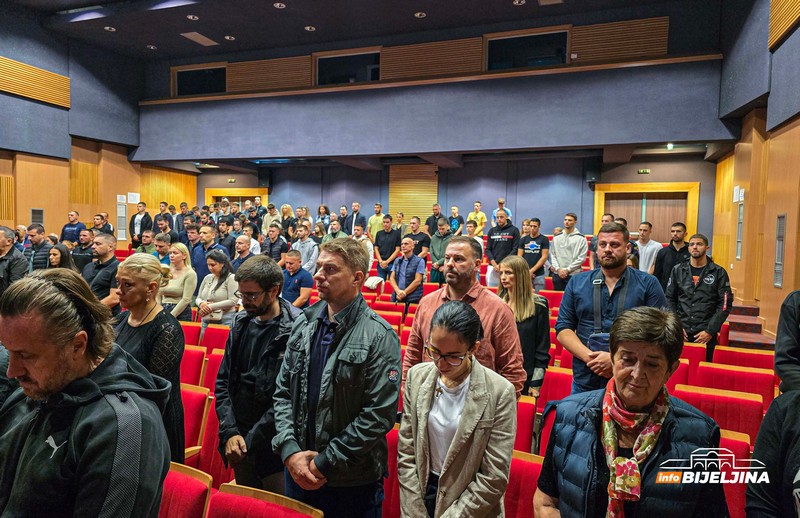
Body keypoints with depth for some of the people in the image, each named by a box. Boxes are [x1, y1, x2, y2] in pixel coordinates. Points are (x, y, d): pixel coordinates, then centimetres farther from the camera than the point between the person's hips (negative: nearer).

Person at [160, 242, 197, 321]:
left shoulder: (190, 274, -8)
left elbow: (186, 299, -14)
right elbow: (158, 294, 9)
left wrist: (171, 316, -15)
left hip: (181, 313, -5)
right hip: (163, 311, 5)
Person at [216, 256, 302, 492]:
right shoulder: (241, 323, 3)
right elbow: (223, 381, 6)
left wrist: (250, 441, -14)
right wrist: (230, 432, -5)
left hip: (275, 447, -6)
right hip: (240, 440, 6)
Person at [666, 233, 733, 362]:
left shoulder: (719, 273, 2)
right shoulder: (678, 270, 6)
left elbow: (725, 304, -2)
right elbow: (669, 299, 7)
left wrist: (710, 331, -9)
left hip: (706, 335, -1)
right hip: (681, 333, 1)